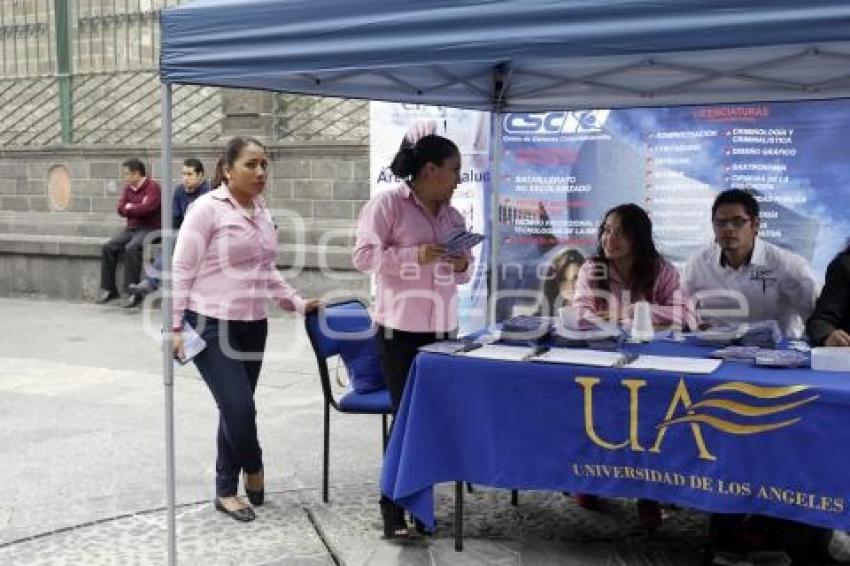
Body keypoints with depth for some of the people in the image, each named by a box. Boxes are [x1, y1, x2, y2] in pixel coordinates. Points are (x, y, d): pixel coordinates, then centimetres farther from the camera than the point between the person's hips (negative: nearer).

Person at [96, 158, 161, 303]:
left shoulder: (152, 187, -9)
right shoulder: (128, 188, 13)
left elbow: (146, 208, -22)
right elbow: (121, 209, 4)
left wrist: (129, 207, -5)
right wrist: (138, 208, -11)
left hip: (149, 229, -7)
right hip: (131, 228, 7)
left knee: (131, 248, -32)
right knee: (108, 247, -10)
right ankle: (109, 289, -3)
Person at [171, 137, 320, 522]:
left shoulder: (262, 212, 10)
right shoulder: (207, 208, -11)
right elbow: (182, 270, -11)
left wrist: (298, 304, 10)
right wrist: (175, 326, -15)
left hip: (252, 326, 7)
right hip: (211, 326, -7)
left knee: (236, 409, 12)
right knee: (239, 408, -12)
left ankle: (226, 490, 26)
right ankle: (253, 471, 16)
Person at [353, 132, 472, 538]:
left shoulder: (452, 214, 12)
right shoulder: (387, 204, -8)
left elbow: (463, 272, 20)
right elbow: (363, 256, -13)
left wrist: (463, 265, -4)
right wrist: (416, 255, -22)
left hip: (443, 329, 6)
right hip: (401, 330, -6)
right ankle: (393, 504, 9)